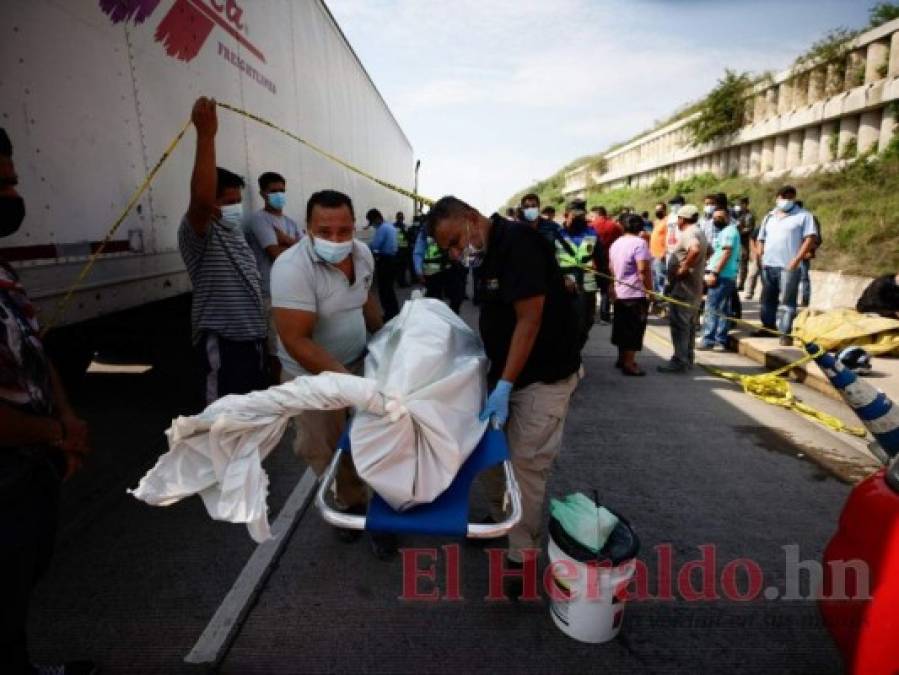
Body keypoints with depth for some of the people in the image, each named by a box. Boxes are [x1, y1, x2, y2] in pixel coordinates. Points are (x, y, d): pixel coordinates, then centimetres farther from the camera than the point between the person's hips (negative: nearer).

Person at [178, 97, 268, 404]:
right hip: (223, 341, -9)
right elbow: (201, 198, -38)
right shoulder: (196, 232, -14)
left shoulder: (234, 232, 15)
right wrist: (206, 134, -40)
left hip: (252, 335, 9)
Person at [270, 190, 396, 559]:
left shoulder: (363, 253, -8)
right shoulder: (292, 268, -28)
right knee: (328, 452, 7)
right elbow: (297, 342, -30)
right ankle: (352, 505, 33)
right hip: (312, 376, -4)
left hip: (359, 362, 5)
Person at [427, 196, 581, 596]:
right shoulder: (489, 250, 9)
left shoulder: (517, 243, -20)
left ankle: (521, 556, 14)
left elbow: (530, 319, -24)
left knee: (524, 466, -3)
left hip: (544, 376, -9)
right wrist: (496, 378, 12)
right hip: (506, 372, 9)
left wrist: (504, 386, -23)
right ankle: (499, 521, 36)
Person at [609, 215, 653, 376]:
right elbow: (643, 270, -21)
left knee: (622, 327, 16)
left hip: (619, 293, 8)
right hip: (636, 294, -8)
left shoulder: (616, 243, 10)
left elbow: (611, 267, 17)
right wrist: (650, 290, -14)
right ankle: (629, 364, -1)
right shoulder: (639, 243, -14)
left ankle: (622, 358, 25)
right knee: (635, 329, -3)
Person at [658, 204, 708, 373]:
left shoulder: (688, 233, -16)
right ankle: (687, 358, 23)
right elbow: (708, 250, 33)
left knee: (679, 323, -7)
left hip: (683, 286, -11)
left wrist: (684, 268, -26)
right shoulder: (698, 232, 17)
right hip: (692, 286, 11)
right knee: (689, 323, 15)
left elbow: (695, 250, -37)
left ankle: (679, 361, -5)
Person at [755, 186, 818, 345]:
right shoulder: (769, 217, 18)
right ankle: (769, 327, 26)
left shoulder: (804, 216, 1)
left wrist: (796, 260, -16)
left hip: (789, 266, -5)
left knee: (787, 301, -7)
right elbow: (761, 239, 21)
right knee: (768, 298, 13)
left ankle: (785, 333, -5)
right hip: (768, 265, 6)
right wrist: (761, 257, 6)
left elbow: (810, 238, -7)